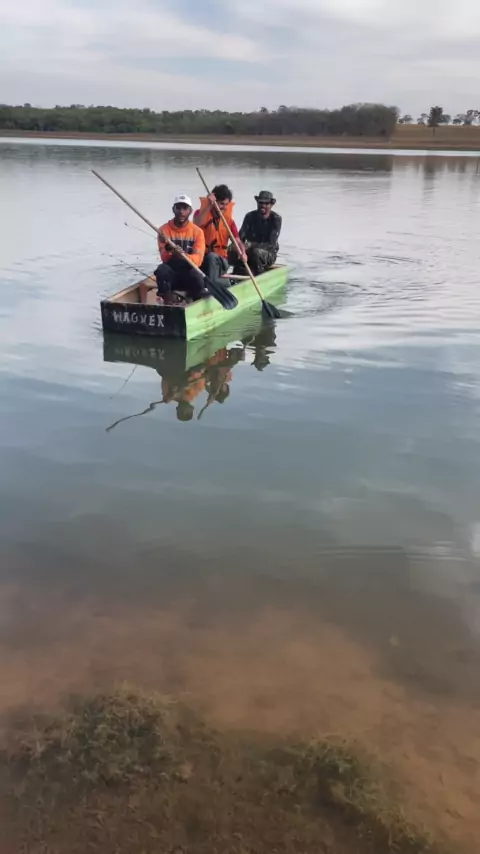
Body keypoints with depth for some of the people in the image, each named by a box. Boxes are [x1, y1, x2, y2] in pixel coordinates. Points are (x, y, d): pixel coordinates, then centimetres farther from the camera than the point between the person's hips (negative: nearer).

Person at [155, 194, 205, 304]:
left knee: (198, 278, -34)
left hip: (189, 272, 0)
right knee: (162, 269, -34)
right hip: (171, 274, 0)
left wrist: (183, 256, -35)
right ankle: (168, 302, -24)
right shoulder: (164, 229, -2)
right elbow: (164, 259, -10)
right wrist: (168, 250, -35)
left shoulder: (197, 231, -1)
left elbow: (198, 259, -13)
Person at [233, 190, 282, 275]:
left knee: (256, 252, -36)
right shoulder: (250, 216, -1)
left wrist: (251, 245, -33)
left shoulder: (276, 219, -11)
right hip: (249, 252, 3)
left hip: (269, 255, -3)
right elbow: (240, 237, -11)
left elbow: (271, 244, -20)